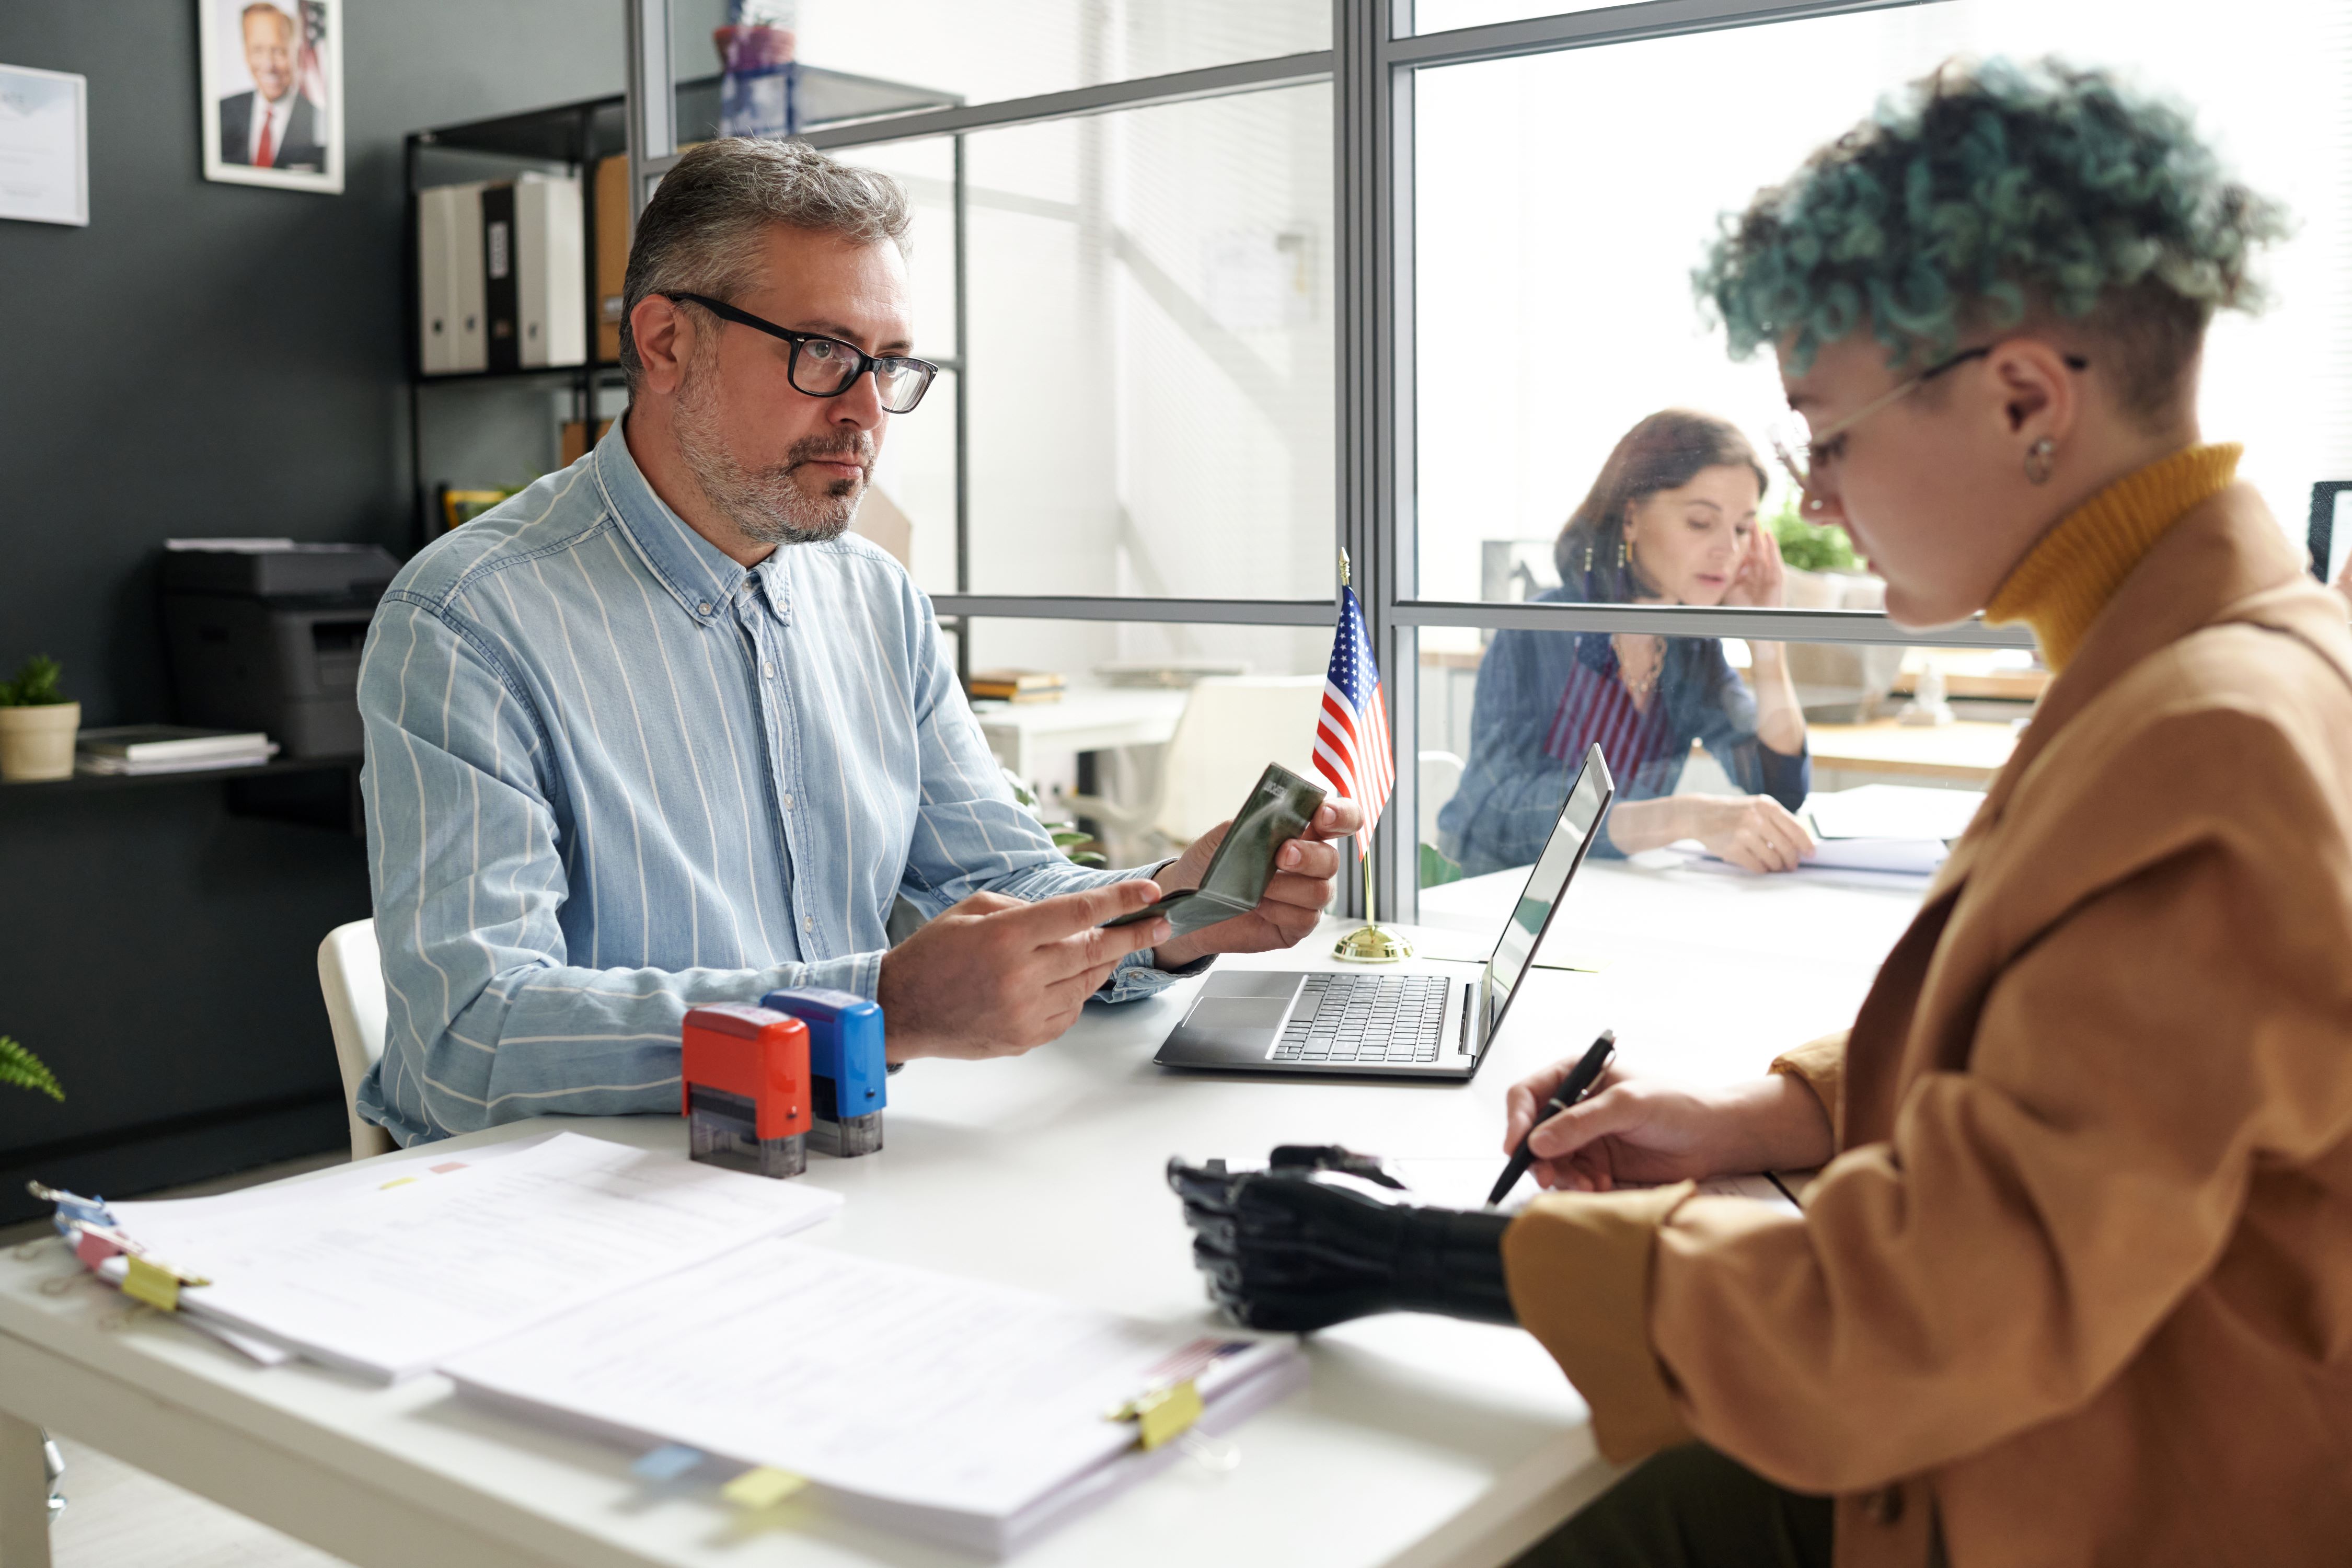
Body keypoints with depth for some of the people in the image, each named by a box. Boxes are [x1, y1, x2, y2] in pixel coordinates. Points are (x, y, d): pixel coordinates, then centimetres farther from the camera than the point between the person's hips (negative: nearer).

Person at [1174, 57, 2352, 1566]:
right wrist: (1757, 1115, 3)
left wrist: (1418, 1258, -21)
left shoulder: (2220, 748, -28)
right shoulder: (2213, 656, 5)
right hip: (2044, 1419, 9)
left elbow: (1941, 1312, -27)